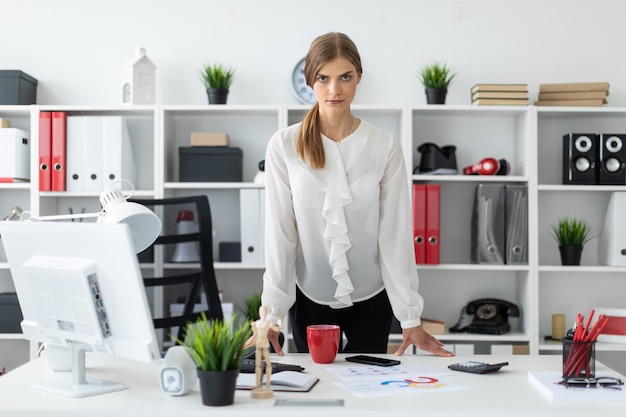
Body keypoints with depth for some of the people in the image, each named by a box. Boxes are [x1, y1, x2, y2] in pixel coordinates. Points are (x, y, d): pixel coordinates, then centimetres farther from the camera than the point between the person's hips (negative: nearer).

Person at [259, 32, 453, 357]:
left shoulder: (384, 147, -10)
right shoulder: (284, 146, -11)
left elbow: (396, 233, -9)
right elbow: (278, 231, -10)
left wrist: (410, 317, -9)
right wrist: (271, 313, -12)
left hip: (370, 297, 0)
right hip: (308, 297, 0)